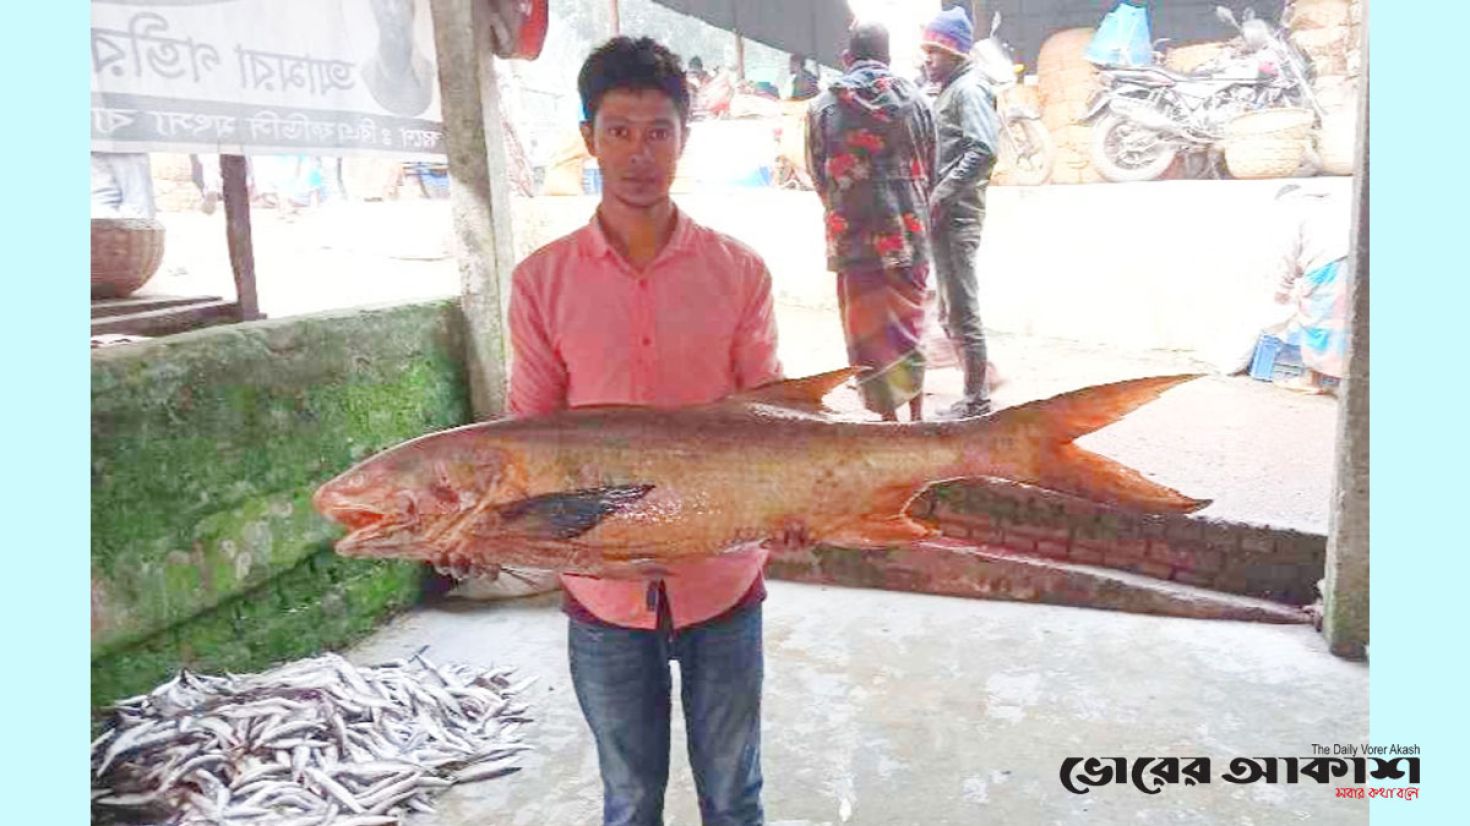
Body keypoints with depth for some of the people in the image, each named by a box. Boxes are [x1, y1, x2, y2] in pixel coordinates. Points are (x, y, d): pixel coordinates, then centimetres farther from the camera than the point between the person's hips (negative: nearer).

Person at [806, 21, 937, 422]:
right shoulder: (914, 99, 2)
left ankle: (890, 420, 10)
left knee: (871, 336, 7)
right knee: (909, 329, 18)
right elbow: (929, 168, 7)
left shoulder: (822, 107, -1)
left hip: (853, 239, -2)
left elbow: (818, 178, 5)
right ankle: (916, 419, 24)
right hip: (910, 236, 2)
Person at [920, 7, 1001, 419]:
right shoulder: (949, 91, 20)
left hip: (955, 217, -10)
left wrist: (941, 195, -21)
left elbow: (983, 152, -21)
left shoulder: (968, 89, -8)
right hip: (943, 218, 10)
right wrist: (935, 199, 10)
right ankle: (977, 388, 25)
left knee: (962, 312, -6)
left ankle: (976, 398, 2)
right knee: (950, 312, 15)